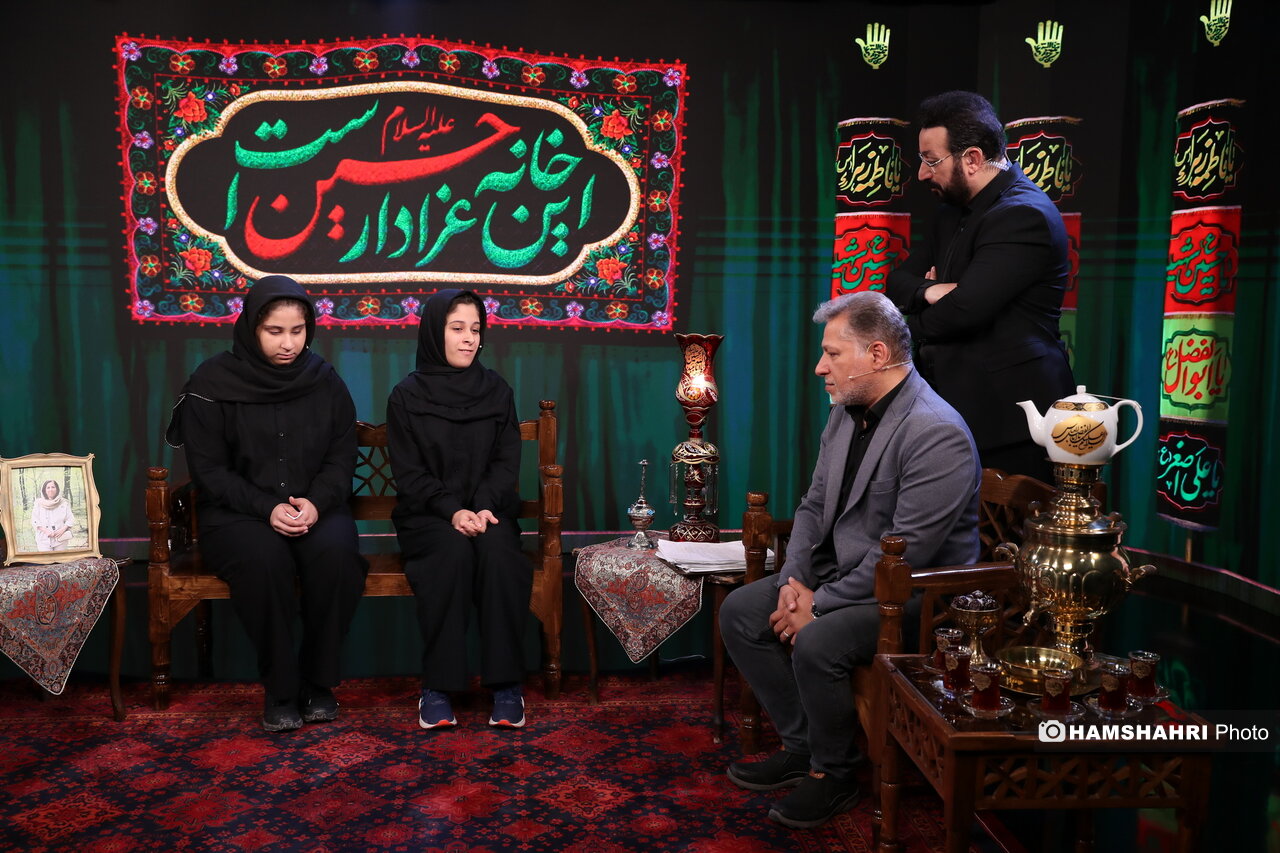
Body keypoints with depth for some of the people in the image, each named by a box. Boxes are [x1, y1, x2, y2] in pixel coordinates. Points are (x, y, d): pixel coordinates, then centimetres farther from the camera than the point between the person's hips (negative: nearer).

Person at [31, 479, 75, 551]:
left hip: (60, 539, 1)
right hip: (44, 539, -1)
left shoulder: (64, 503, 6)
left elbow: (70, 520, 5)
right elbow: (34, 521, 1)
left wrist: (63, 529, -12)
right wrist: (46, 531, -13)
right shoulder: (38, 503, 5)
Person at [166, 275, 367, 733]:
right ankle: (280, 691, -18)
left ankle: (318, 683, -14)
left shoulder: (325, 381, 5)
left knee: (335, 551, -32)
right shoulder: (213, 382, -2)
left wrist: (316, 502, -16)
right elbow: (208, 468, -4)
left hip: (316, 509, 2)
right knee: (265, 558, -36)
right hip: (236, 513, -2)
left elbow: (342, 458, 5)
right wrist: (267, 508, -20)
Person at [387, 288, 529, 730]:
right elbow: (409, 472, -4)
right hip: (428, 517, -1)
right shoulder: (407, 395, 3)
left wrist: (484, 508, -16)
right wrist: (453, 512, -20)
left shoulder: (497, 391, 10)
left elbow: (506, 462, 4)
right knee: (453, 551, -34)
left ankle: (506, 684, -25)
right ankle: (437, 687, -25)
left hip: (488, 511, 2)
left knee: (497, 551, -32)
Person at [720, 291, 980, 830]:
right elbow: (814, 506, 10)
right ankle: (801, 744, 11)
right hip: (842, 573, 9)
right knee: (739, 611, 0)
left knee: (817, 643, -31)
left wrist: (819, 605, -22)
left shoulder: (936, 433, -24)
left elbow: (905, 552, -27)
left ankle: (834, 773, -3)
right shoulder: (846, 412, 5)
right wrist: (794, 580, -7)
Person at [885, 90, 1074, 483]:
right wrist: (927, 291, -9)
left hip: (1009, 418, -8)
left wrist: (912, 325, -4)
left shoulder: (1023, 215, -16)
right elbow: (899, 281, 15)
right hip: (960, 404, 8)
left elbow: (962, 311, -25)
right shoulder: (953, 211, 14)